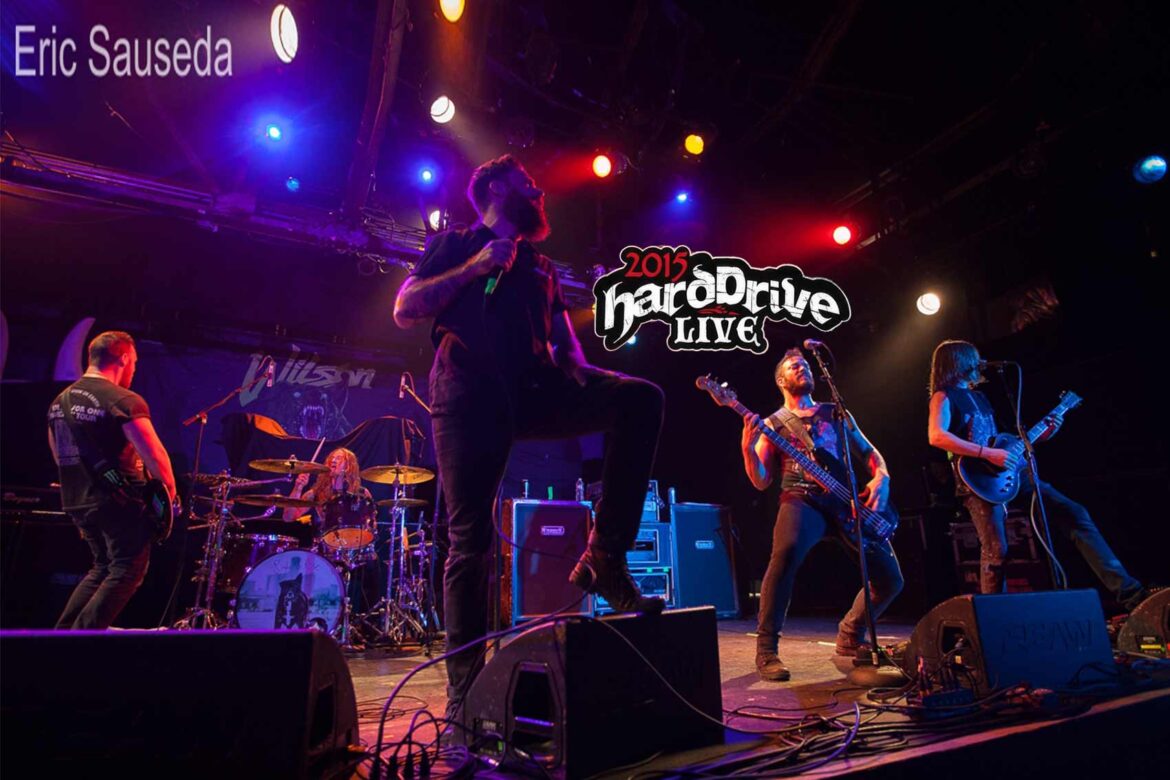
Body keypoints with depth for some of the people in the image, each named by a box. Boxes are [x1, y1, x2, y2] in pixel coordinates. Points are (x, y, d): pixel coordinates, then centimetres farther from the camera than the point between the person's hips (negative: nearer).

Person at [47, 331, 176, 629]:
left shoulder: (60, 400, 10)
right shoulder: (124, 400, -17)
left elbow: (59, 455, 20)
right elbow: (154, 454, -23)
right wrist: (169, 488, -7)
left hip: (77, 501, 9)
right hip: (119, 501, -8)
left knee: (103, 567, 22)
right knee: (127, 571, 2)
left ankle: (63, 630, 19)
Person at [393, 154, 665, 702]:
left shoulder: (540, 267, 29)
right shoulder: (455, 245, 18)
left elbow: (563, 341, 22)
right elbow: (404, 311, 5)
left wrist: (579, 368, -1)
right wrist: (475, 268, -2)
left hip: (535, 391, 4)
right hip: (471, 394, -3)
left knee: (640, 398, -20)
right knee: (470, 540, -8)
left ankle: (605, 557, -17)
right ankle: (465, 689, 5)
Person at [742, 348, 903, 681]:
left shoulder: (835, 413, 20)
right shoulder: (773, 424, 10)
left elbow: (869, 452, 22)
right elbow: (761, 481, 3)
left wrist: (881, 478, -1)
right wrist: (748, 447, -16)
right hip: (802, 500, -4)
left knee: (890, 579, -3)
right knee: (786, 553, -36)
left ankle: (849, 637, 25)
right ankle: (767, 650, -23)